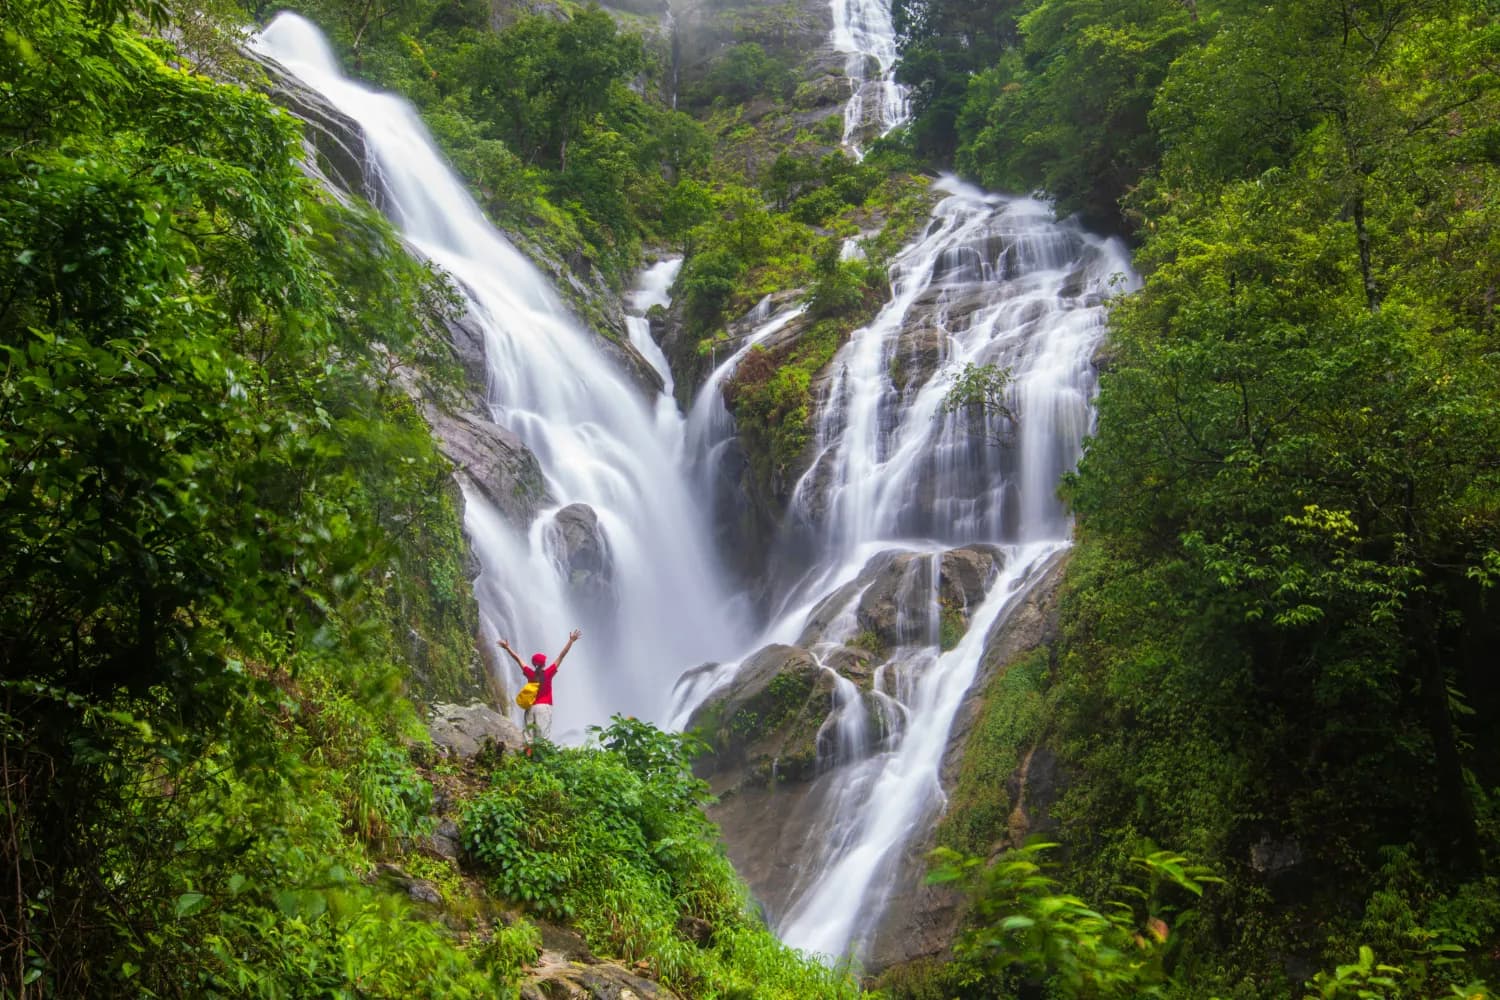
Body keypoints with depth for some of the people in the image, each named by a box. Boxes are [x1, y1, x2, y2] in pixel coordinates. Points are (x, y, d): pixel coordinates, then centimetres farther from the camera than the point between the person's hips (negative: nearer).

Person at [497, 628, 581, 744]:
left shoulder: (530, 673, 3)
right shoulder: (548, 673, -4)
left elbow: (518, 659, 14)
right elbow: (561, 656, -3)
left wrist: (507, 648, 24)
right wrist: (571, 641, -1)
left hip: (531, 707, 4)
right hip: (544, 707, -4)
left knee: (529, 735, 4)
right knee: (544, 735, -8)